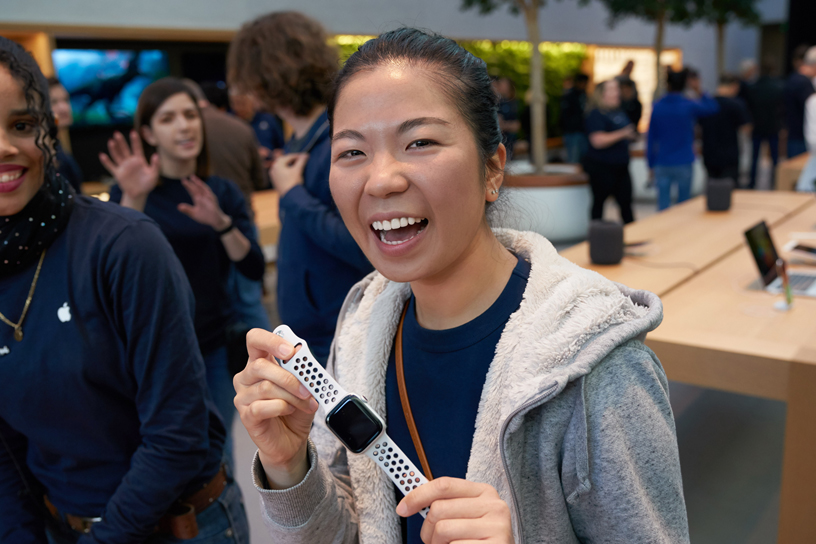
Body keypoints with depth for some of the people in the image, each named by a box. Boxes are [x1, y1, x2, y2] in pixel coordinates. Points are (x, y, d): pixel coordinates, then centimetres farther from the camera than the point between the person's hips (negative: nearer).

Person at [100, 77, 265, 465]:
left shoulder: (222, 192, 3)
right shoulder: (129, 192, -4)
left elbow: (254, 269, -6)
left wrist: (222, 223, -23)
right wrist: (132, 201, -32)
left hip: (215, 348, 3)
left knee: (220, 460, 10)